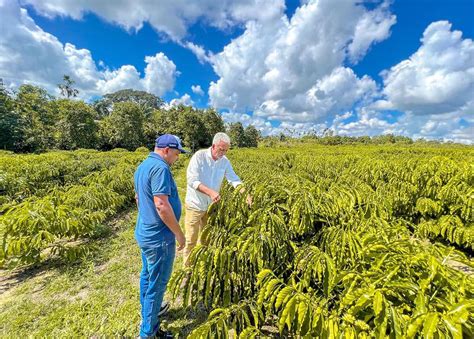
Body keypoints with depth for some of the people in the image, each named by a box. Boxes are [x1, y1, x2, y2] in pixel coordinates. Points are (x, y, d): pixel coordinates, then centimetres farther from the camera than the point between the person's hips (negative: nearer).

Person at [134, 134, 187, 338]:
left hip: (144, 233, 10)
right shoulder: (160, 167, -24)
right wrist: (179, 233, -18)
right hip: (159, 237, -10)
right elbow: (162, 205, -29)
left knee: (147, 276, 26)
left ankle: (147, 312, 48)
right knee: (156, 284, 9)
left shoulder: (142, 166, 8)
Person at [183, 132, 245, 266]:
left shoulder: (225, 161, -3)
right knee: (191, 240, 7)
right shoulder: (199, 156, -17)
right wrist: (210, 192, -35)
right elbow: (192, 180, -23)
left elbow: (235, 180, -3)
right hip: (195, 205, -4)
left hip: (211, 206, 5)